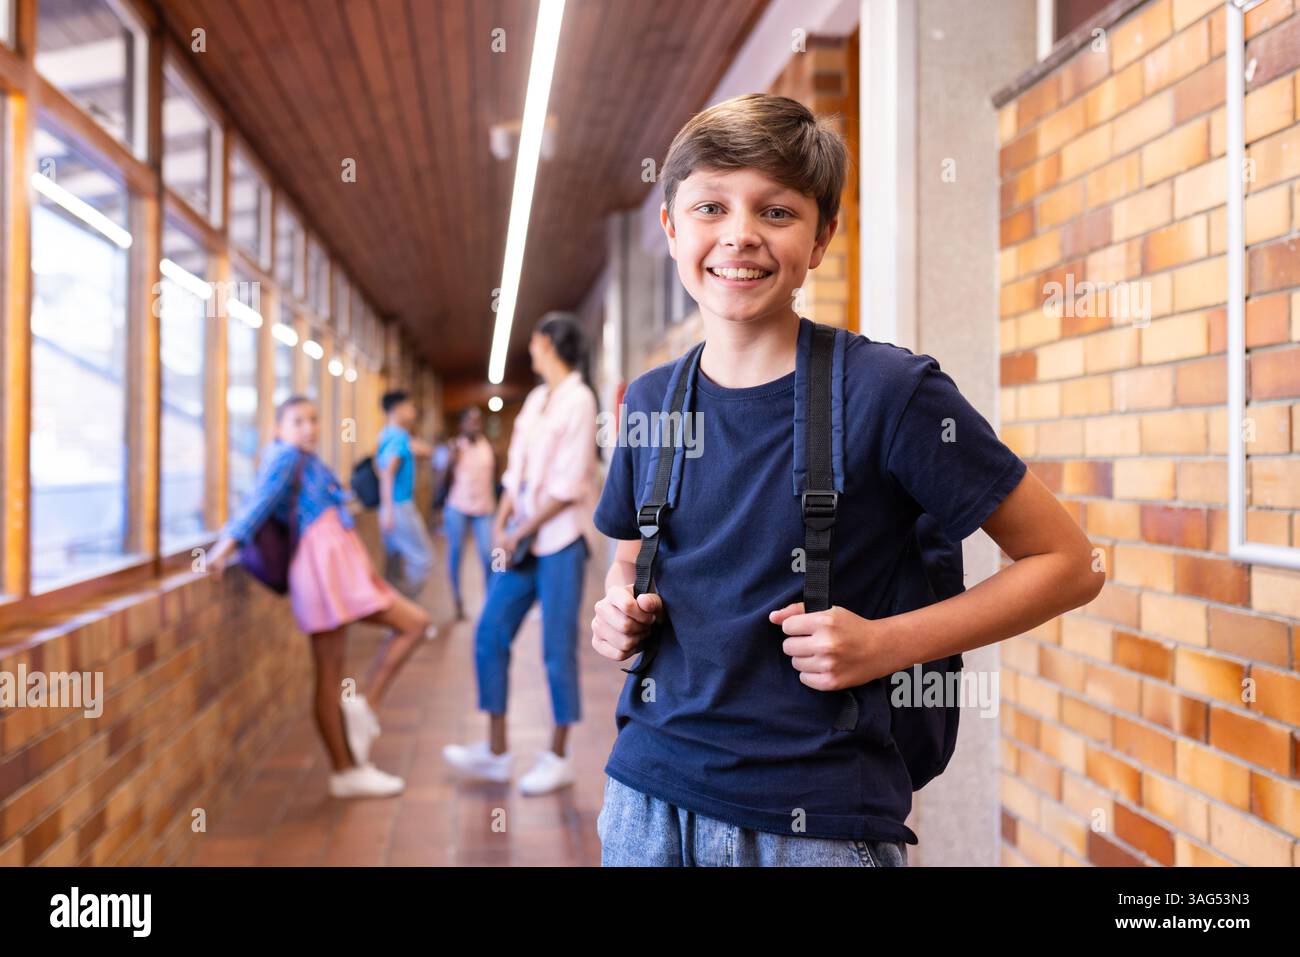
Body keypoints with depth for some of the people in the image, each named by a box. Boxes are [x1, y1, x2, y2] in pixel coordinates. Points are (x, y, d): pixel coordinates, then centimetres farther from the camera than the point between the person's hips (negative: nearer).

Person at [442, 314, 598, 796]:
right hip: (521, 539, 8)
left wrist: (523, 533, -13)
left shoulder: (578, 399, -9)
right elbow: (517, 470, 14)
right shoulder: (535, 399, 14)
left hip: (558, 542, -8)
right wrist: (501, 524, 2)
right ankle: (495, 750, 14)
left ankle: (558, 757, 13)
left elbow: (569, 485, -14)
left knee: (557, 648, 0)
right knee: (489, 635, 5)